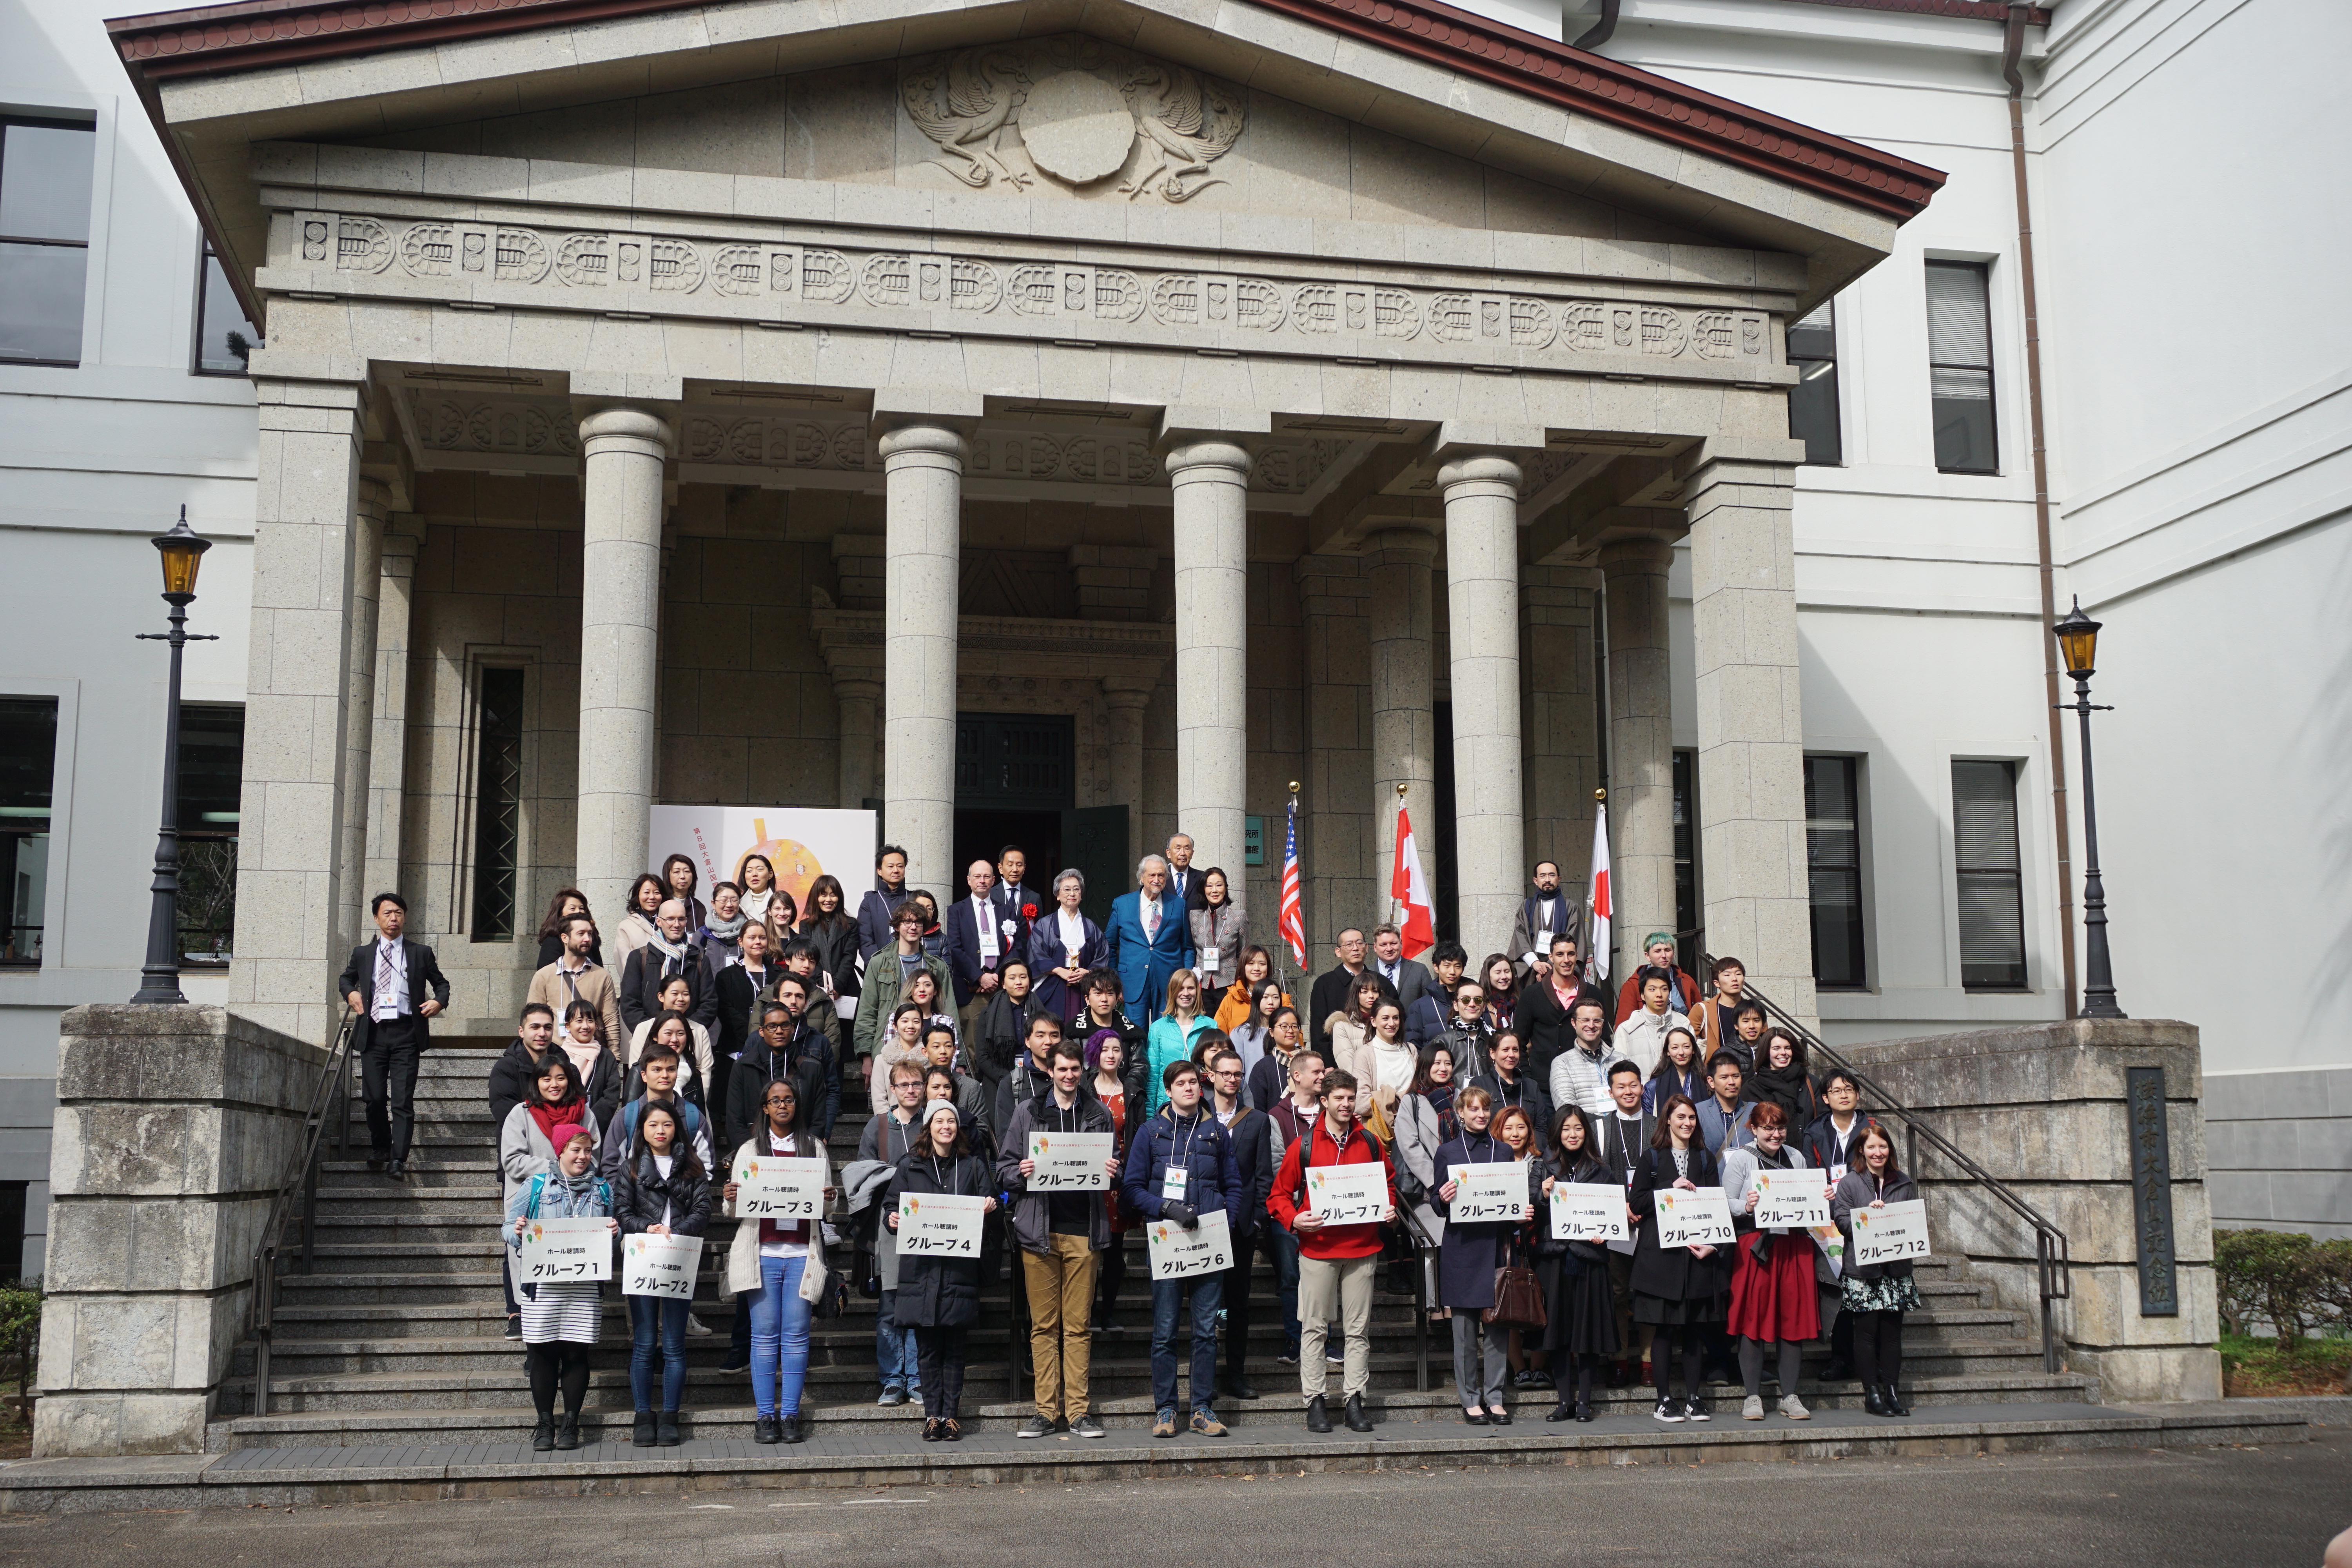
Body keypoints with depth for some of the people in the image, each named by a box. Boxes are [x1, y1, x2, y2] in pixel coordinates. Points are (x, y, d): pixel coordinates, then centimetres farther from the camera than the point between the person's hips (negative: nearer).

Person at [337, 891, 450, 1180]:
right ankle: (379, 1149, 27)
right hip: (373, 1033, 2)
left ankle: (398, 1161, -9)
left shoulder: (421, 953, 11)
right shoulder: (363, 954, 15)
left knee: (403, 1100, -8)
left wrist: (439, 1001, -2)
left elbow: (441, 983, 19)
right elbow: (345, 979, 31)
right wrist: (350, 993, 9)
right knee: (374, 1098, 5)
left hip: (406, 1033, -2)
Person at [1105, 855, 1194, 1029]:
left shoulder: (1179, 905, 8)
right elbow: (1109, 946, 14)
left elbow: (1187, 947, 12)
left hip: (1169, 982, 1)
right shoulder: (1121, 904, 7)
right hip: (1133, 982, 0)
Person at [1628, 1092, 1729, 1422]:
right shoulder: (1652, 1158, 5)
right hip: (1661, 1253, -3)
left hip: (1697, 1253, 3)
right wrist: (1671, 1189, -12)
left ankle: (1693, 1398, 11)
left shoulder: (1705, 1159, 14)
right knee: (1663, 1327, -2)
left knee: (1693, 1327, 5)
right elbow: (1635, 1202, -2)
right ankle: (1664, 1399, 4)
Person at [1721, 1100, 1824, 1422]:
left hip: (1795, 1246, 4)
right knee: (1754, 1318, -4)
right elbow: (1726, 1204, -3)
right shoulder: (1741, 1159, 1)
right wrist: (1747, 1206, -22)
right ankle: (1753, 1396, 4)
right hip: (1755, 1246, -4)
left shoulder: (1797, 1159, 15)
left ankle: (1789, 1395, 10)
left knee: (1794, 1318, 2)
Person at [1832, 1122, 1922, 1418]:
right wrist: (1868, 1213, -19)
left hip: (1897, 1268, 3)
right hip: (1862, 1269, -3)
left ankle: (1892, 1391, 12)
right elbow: (1842, 1221, -5)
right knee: (1867, 1332, -1)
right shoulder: (1849, 1183, 1)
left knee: (1892, 1332, 5)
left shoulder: (1904, 1184, 11)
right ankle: (1871, 1393, 5)